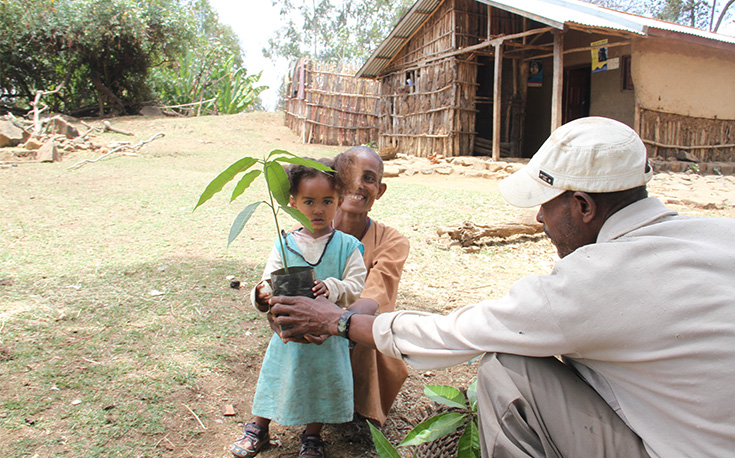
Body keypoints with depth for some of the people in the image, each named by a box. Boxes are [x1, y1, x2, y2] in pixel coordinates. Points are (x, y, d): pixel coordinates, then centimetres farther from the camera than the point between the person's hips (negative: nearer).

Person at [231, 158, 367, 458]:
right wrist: (263, 295, -26)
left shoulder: (347, 246, -6)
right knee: (278, 377, 14)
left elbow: (357, 287, -10)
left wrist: (333, 289, -29)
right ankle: (258, 427, 38)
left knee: (323, 383, 12)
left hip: (328, 334, -1)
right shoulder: (285, 245, -2)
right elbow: (271, 282, -3)